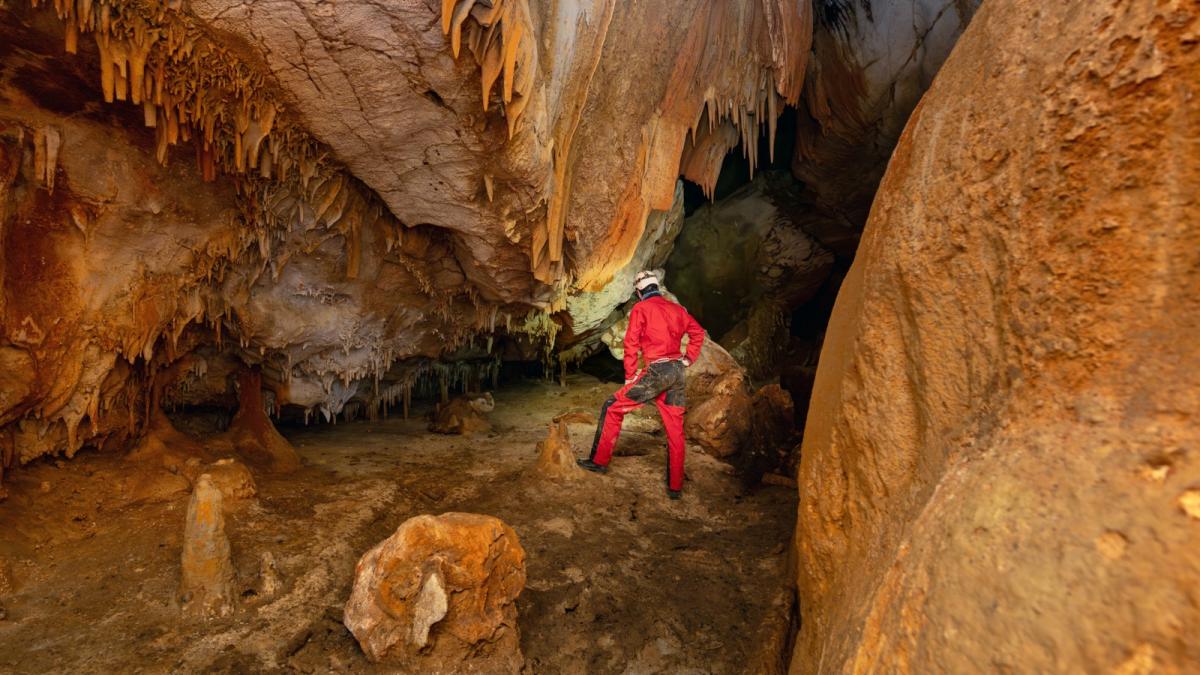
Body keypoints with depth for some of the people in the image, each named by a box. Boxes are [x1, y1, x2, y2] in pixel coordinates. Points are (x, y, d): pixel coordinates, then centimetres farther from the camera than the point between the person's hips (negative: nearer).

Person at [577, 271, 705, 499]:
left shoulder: (641, 308, 0)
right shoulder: (676, 308, 17)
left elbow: (631, 343, -7)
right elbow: (698, 332, 16)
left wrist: (630, 377, 0)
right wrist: (687, 360, 15)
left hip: (656, 371, -6)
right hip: (677, 372, 6)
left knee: (613, 407, 7)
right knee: (675, 429, 10)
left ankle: (599, 461, 11)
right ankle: (675, 486, 15)